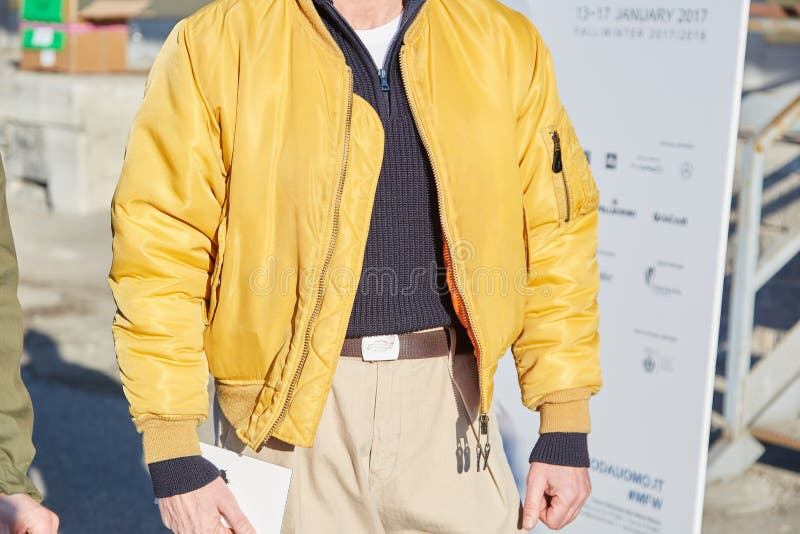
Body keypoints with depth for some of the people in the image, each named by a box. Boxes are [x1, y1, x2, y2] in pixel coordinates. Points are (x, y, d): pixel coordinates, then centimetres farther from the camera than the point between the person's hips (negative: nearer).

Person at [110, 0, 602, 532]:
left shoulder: (505, 43, 2)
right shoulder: (215, 46, -6)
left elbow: (555, 233, 4)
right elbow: (160, 254, -7)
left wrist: (565, 426, 2)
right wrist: (172, 452, -9)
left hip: (447, 402, 2)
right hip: (283, 404, -1)